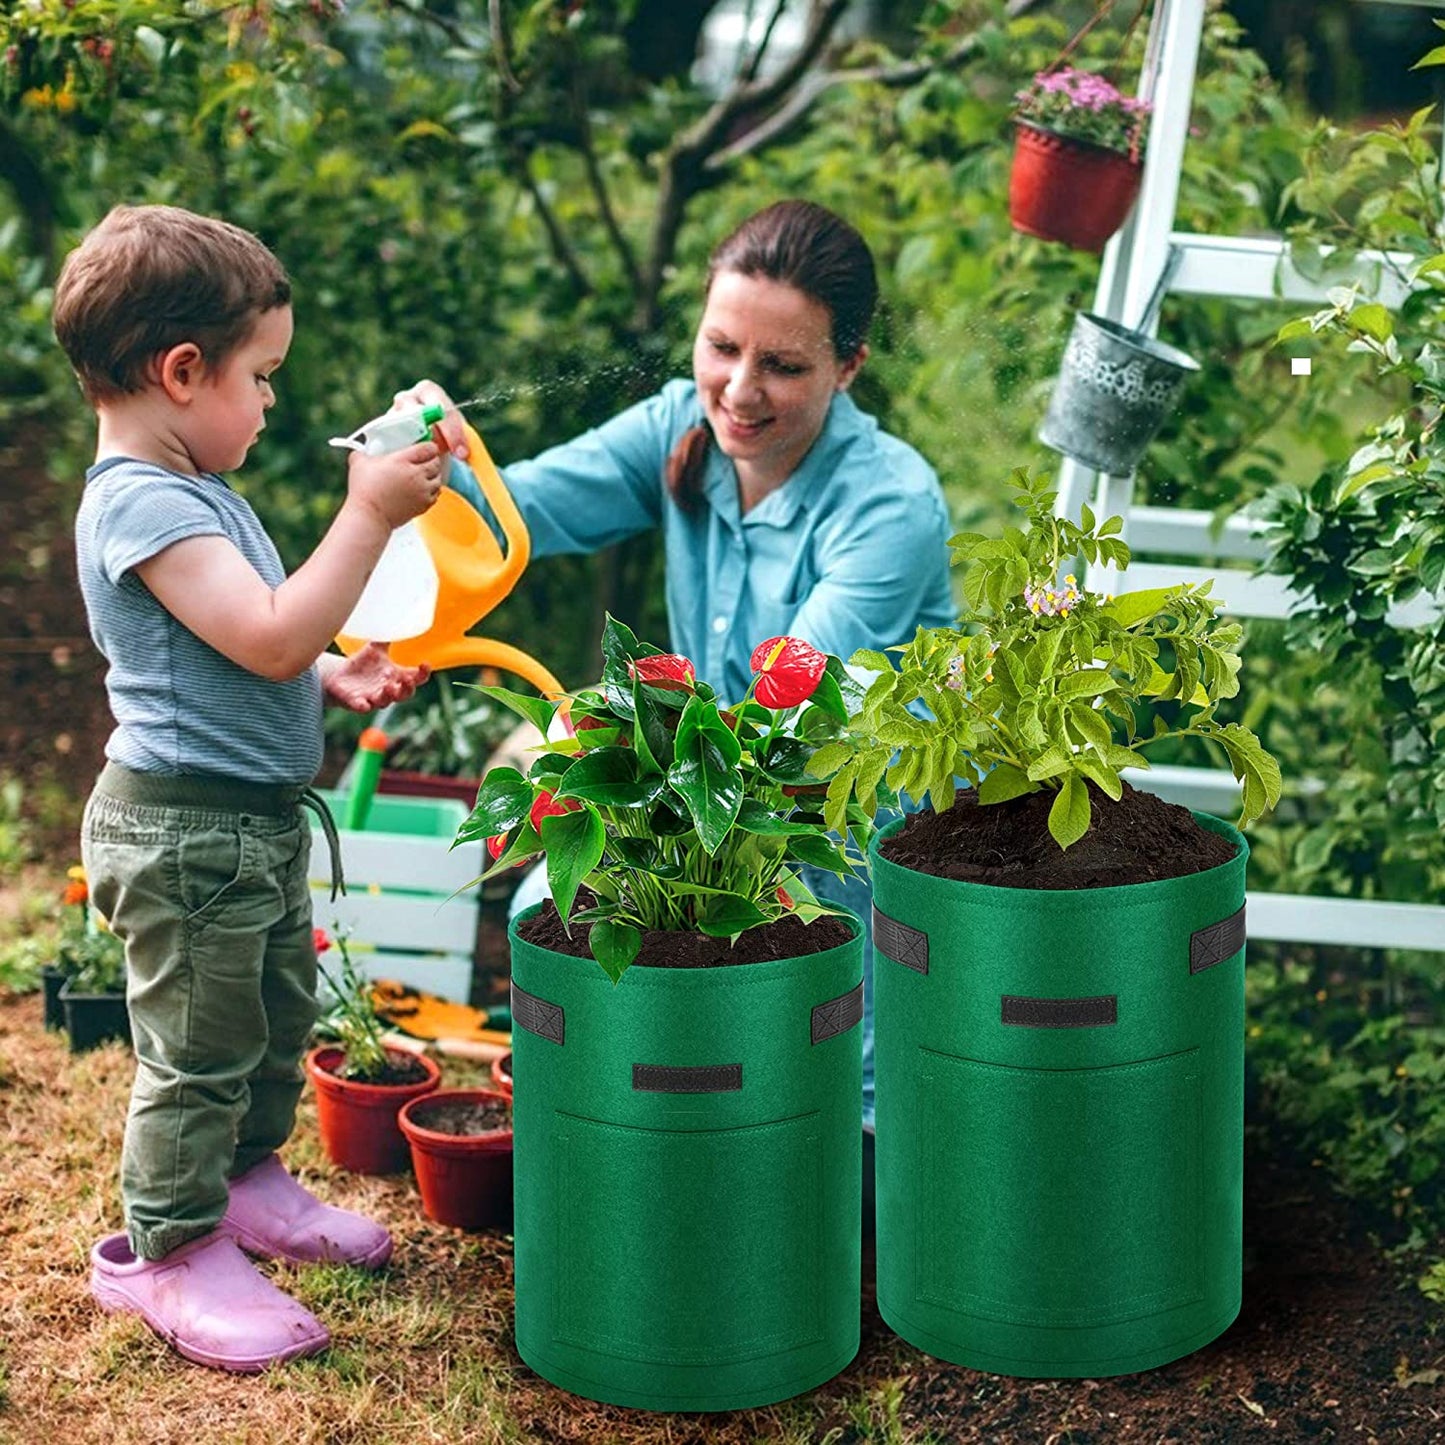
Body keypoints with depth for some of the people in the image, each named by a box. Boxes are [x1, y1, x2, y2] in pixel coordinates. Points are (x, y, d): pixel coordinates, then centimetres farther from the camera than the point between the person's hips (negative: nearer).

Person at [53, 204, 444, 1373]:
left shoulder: (188, 492, 12)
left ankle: (247, 1179, 43)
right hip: (185, 833, -11)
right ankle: (170, 1251, 16)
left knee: (279, 1020, 24)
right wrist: (369, 516, -28)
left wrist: (341, 676, 8)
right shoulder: (142, 506, -23)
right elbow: (270, 637, -31)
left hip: (257, 824, 11)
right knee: (199, 1051, 2)